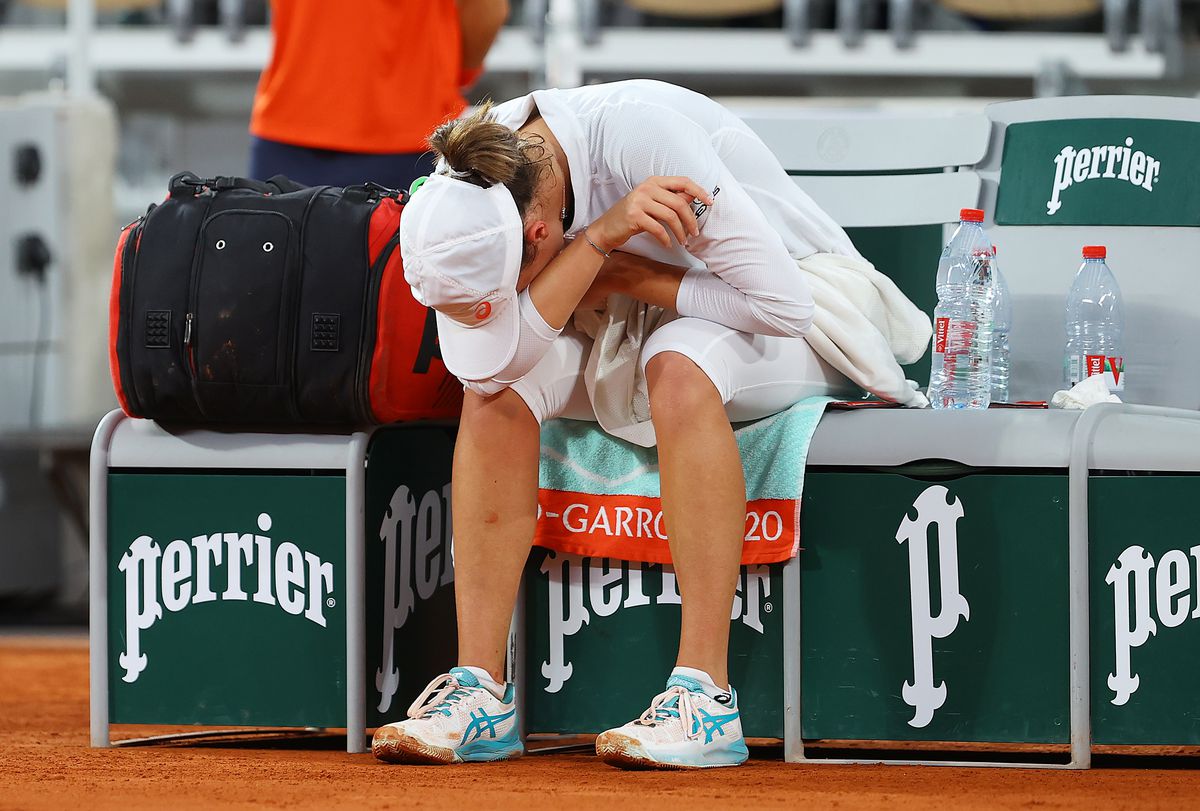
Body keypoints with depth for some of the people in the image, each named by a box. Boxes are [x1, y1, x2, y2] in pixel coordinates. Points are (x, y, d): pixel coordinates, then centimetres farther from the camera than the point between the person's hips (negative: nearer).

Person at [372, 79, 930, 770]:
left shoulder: (643, 138, -35)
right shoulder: (470, 183, -19)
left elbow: (788, 304, -30)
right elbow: (491, 367, -31)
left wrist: (627, 277, -26)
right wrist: (599, 237, -41)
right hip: (623, 326, 5)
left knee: (676, 369, -37)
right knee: (497, 388, -21)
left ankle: (706, 695, -37)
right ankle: (481, 691, -19)